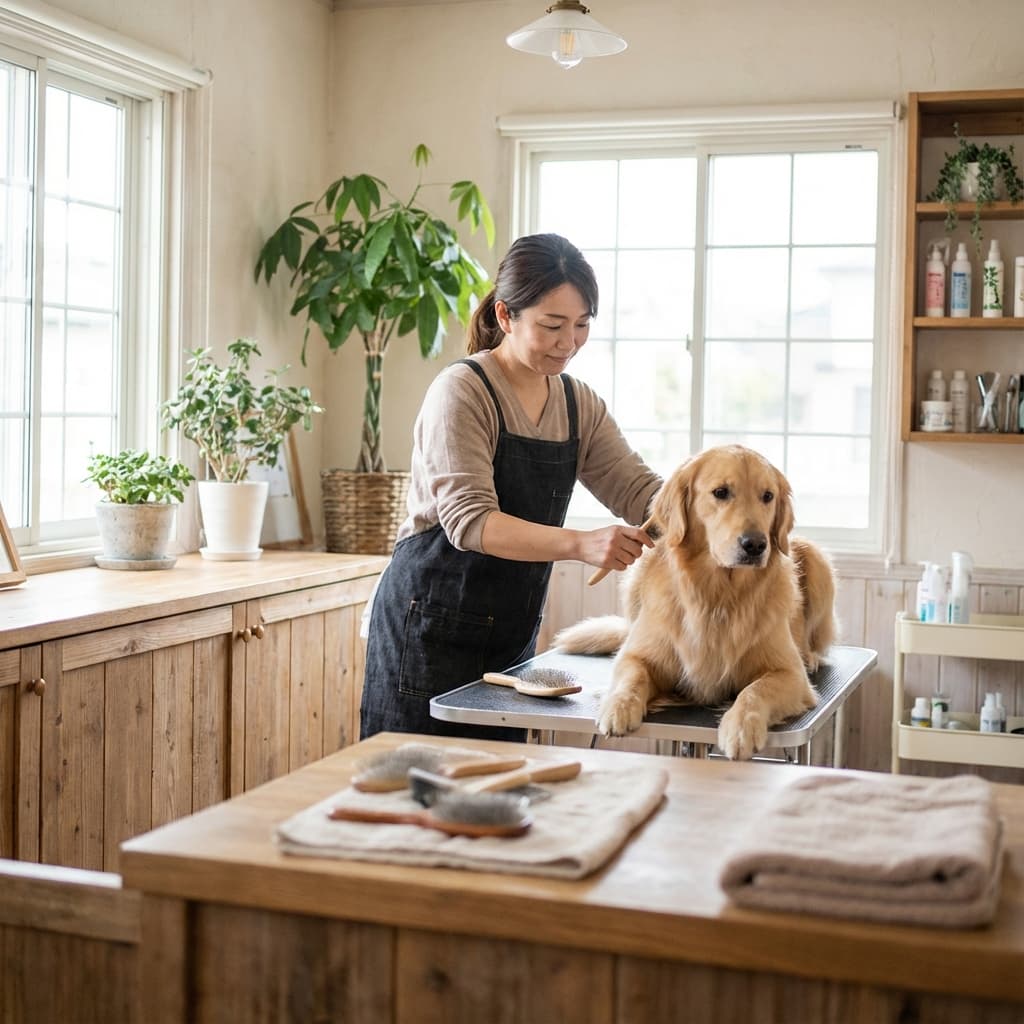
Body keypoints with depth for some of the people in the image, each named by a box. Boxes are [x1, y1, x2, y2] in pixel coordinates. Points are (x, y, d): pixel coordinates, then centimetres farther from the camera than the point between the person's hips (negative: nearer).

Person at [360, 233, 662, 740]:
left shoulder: (579, 404, 7)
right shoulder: (461, 390, -15)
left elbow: (636, 489, 1)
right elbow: (470, 521, -25)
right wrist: (580, 543, -38)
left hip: (512, 635, 6)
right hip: (431, 631, -6)